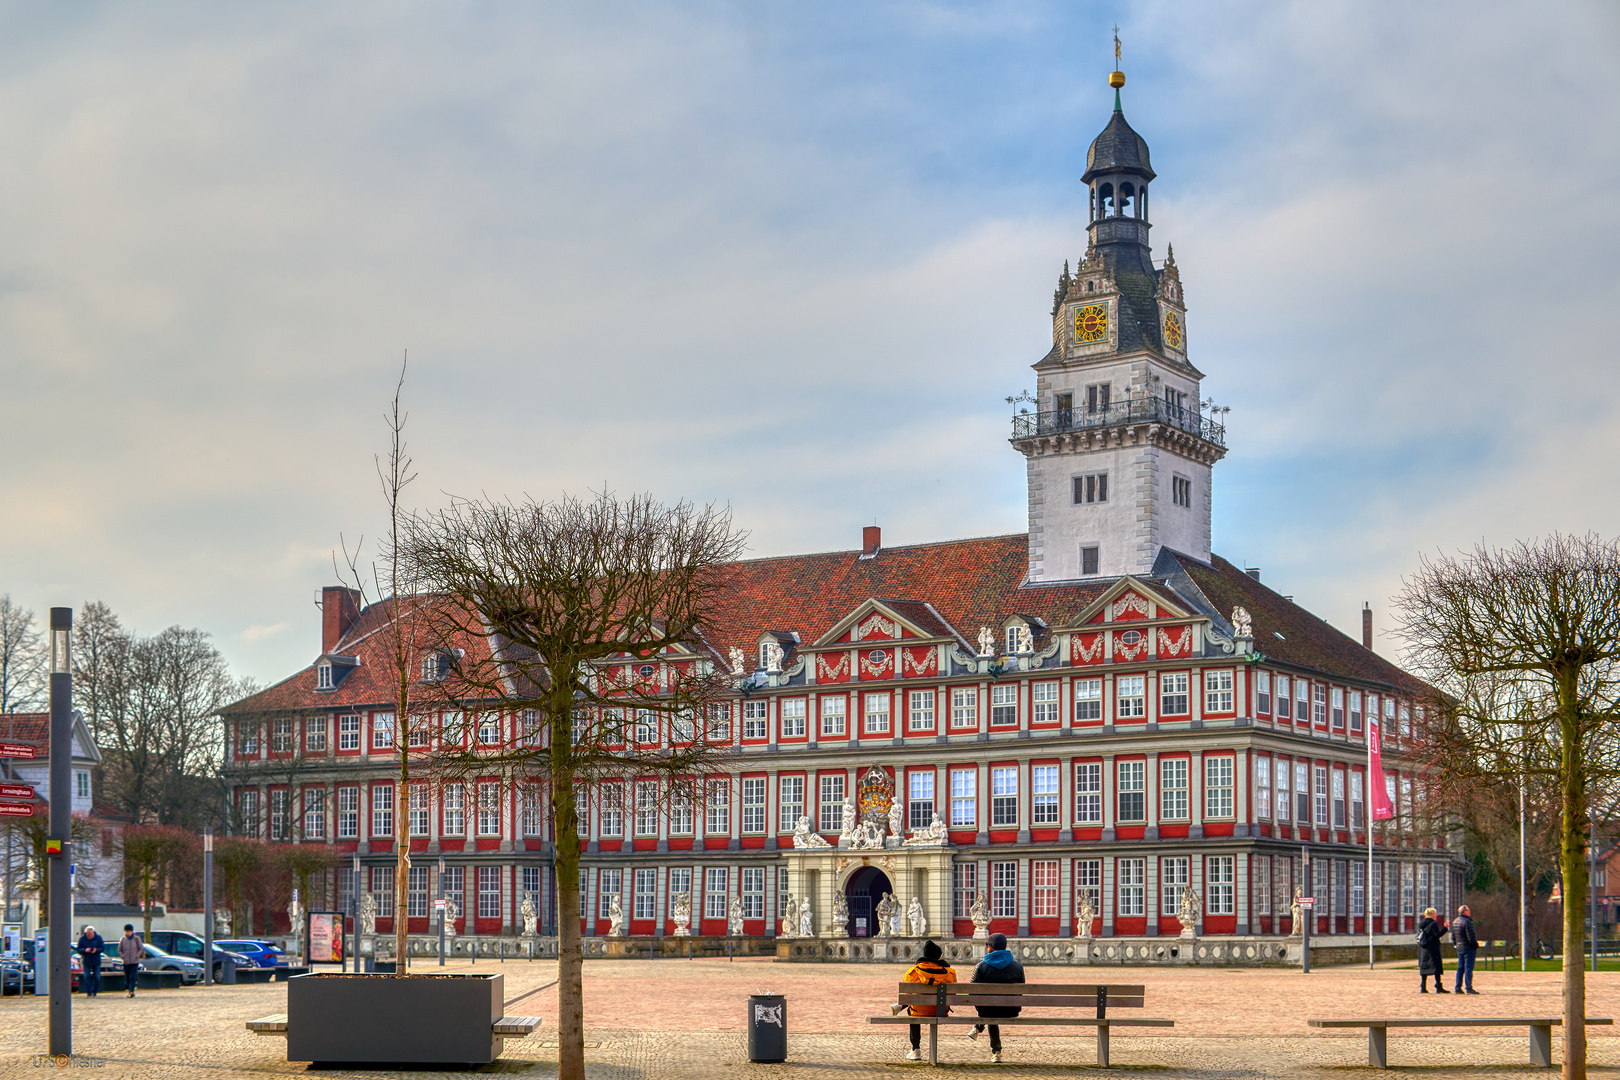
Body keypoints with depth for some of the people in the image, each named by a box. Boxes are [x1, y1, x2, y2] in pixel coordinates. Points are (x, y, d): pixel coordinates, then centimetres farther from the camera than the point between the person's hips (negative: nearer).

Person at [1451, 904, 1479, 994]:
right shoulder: (1467, 922, -16)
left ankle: (1457, 988, 11)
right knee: (1468, 967, -5)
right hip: (1468, 948, -8)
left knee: (1460, 968, 12)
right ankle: (1468, 988, -7)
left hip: (1459, 949, 8)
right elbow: (1471, 937, -18)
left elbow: (1453, 937, 18)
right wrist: (1476, 945, -5)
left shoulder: (1455, 922, 12)